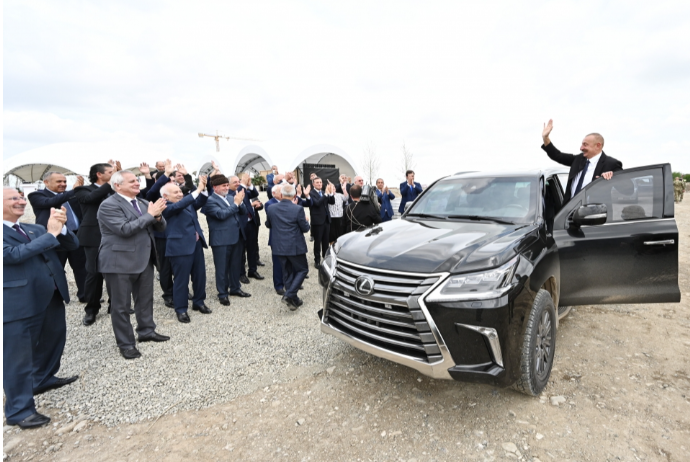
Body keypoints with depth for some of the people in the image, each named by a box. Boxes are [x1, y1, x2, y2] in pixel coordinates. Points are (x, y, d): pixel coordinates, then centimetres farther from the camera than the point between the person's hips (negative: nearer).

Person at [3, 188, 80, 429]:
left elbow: (73, 245, 7)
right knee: (18, 356, 3)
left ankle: (43, 379, 48)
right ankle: (19, 410, 17)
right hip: (18, 303, -8)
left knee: (54, 337, 24)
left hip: (51, 297, 8)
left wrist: (60, 228, -11)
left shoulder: (34, 229, 11)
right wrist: (51, 233, -22)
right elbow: (13, 254, -25)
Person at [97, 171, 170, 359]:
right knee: (121, 306, 6)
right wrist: (150, 214, -21)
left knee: (145, 299, 18)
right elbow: (125, 229, -25)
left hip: (144, 260, 7)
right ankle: (126, 344, 19)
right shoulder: (109, 205, -13)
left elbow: (160, 227, 7)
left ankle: (147, 331, 35)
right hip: (120, 262, -7)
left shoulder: (143, 202, 9)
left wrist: (158, 216, -15)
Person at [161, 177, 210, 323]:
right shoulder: (165, 207, -9)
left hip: (196, 244, 7)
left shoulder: (187, 203, 13)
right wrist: (197, 190, -30)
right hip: (180, 247, -7)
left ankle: (198, 302, 30)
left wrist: (203, 189, -14)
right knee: (181, 279, 2)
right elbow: (179, 205, -26)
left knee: (200, 276, 14)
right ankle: (181, 309, 16)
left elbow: (200, 202, 5)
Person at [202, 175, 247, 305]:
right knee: (222, 268, 5)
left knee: (236, 265, 17)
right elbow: (221, 214, -23)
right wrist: (236, 203, -18)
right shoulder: (210, 200, -9)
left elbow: (244, 212, 9)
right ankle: (223, 293, 17)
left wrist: (240, 202, -9)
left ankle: (235, 288, 33)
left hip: (236, 236, 7)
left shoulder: (230, 197, 12)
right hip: (221, 239, -7)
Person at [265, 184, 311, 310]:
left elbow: (268, 225, 12)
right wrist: (306, 221, 14)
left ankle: (293, 299, 23)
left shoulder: (271, 208, -3)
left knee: (288, 273, 16)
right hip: (295, 246, -4)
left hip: (279, 246, 5)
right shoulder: (298, 209, -16)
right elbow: (305, 228, -7)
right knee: (302, 270, 12)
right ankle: (289, 295, -2)